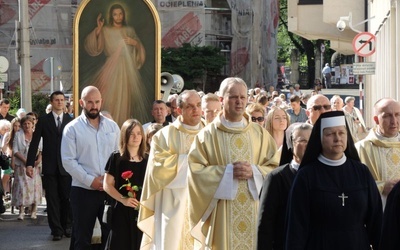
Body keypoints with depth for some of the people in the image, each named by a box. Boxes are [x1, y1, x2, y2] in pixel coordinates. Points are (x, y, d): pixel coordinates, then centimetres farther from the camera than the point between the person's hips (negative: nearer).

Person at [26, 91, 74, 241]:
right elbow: (34, 142, 2)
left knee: (66, 199, 4)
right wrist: (29, 163, -5)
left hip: (66, 166, 0)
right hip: (49, 166, 0)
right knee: (52, 199, 2)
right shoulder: (43, 120, 3)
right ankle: (57, 230, 8)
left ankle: (67, 227, 18)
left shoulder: (71, 120, 4)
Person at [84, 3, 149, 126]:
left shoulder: (130, 30, 11)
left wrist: (135, 43, -7)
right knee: (111, 96, -10)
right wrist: (98, 30, -16)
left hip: (128, 68, 2)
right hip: (112, 68, -2)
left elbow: (140, 49, 14)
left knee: (127, 96, 1)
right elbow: (93, 48, -7)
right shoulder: (105, 30, 3)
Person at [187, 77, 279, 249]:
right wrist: (227, 172, -14)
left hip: (254, 213, 2)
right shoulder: (207, 135, 0)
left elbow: (275, 168, 7)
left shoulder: (260, 134, 9)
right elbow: (195, 170, -5)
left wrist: (254, 172, -11)